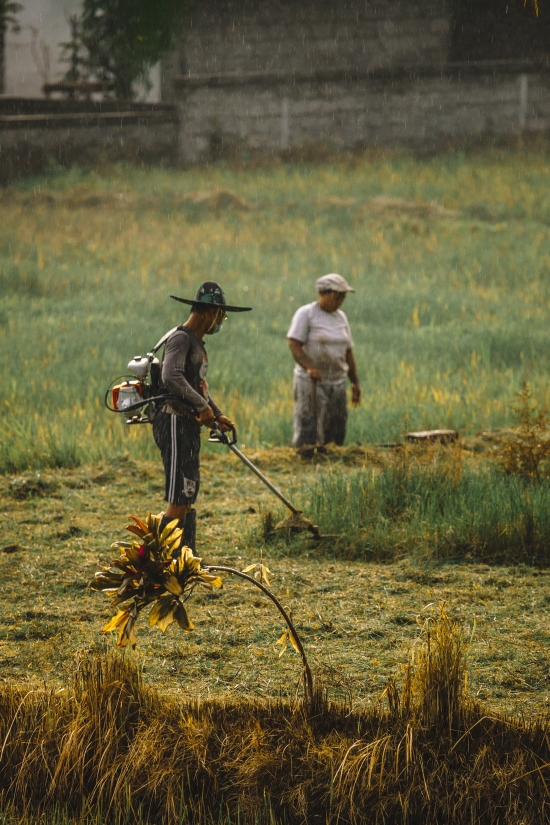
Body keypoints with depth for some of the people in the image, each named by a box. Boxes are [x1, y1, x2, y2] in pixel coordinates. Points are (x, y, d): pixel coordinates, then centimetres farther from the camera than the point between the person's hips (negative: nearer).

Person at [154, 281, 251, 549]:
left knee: (188, 496, 13)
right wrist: (202, 406, -24)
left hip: (189, 426, 11)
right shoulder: (181, 339, -14)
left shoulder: (196, 342, 19)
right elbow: (171, 378, -30)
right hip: (175, 424, -11)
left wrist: (217, 416, 16)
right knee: (179, 498, -13)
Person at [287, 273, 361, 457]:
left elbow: (348, 352, 17)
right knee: (309, 433, -7)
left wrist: (355, 383, 17)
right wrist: (309, 367, -29)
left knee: (336, 433, 3)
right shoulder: (306, 314, -5)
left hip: (337, 382, 6)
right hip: (311, 382, -6)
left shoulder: (340, 317, 13)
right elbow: (294, 344, -15)